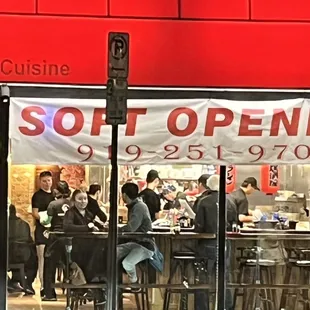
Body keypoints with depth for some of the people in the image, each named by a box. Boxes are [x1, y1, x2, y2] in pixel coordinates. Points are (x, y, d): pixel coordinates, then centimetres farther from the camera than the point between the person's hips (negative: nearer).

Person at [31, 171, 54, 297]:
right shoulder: (37, 195, -3)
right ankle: (43, 287, -9)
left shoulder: (54, 195, 18)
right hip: (42, 230, -7)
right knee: (43, 259, -9)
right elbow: (35, 213, -11)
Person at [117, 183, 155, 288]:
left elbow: (131, 227, -28)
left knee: (127, 263, -28)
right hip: (135, 242, 10)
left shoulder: (139, 206, -19)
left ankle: (135, 283, 0)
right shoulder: (133, 205, 11)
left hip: (145, 245, -10)